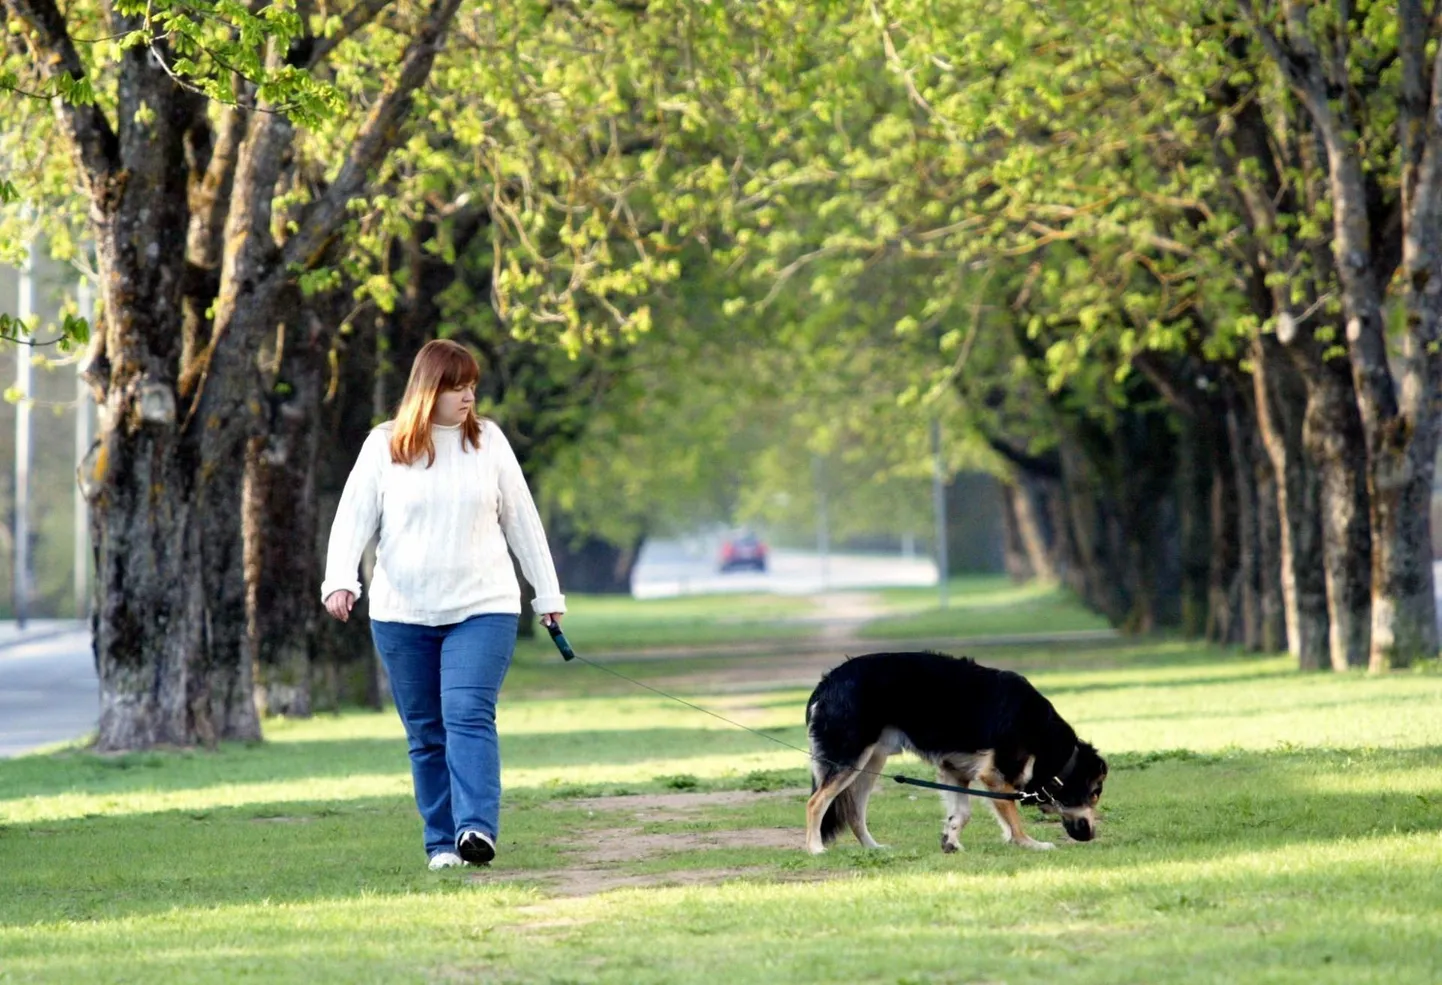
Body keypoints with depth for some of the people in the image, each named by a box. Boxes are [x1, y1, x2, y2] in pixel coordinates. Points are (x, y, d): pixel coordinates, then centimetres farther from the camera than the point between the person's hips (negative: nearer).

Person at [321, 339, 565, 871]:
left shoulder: (488, 441, 6)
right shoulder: (385, 445, 2)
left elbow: (522, 520, 12)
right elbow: (354, 516, 0)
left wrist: (547, 593, 14)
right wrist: (340, 579, -16)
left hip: (482, 608, -1)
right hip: (402, 615, 1)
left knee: (470, 716, -17)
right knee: (425, 733, 5)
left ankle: (476, 829, -26)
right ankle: (441, 843, 11)